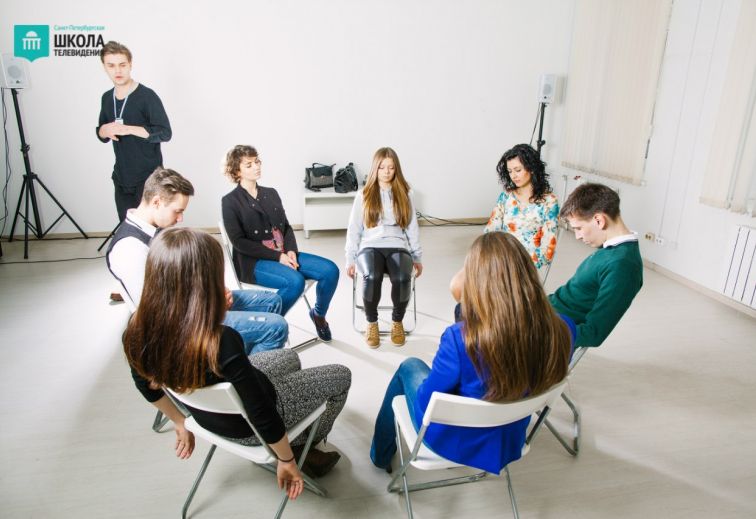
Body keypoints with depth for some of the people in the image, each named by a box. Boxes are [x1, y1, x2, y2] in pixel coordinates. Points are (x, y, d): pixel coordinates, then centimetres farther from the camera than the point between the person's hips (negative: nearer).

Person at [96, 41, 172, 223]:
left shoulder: (147, 96, -11)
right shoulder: (107, 98, 10)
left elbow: (165, 133, -15)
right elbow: (102, 135, 19)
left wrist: (129, 129, -23)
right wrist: (104, 130, -5)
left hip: (148, 178, -6)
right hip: (121, 178, 6)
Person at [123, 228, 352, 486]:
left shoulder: (139, 329, -20)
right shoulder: (222, 343, -42)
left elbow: (147, 387, -1)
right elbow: (262, 416, -29)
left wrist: (181, 423, 17)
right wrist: (287, 460, -10)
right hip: (248, 427, -6)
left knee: (289, 358, 30)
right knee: (341, 375, 15)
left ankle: (298, 440, 37)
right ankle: (303, 450, 32)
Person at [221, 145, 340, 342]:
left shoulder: (271, 193, 15)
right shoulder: (230, 201, -2)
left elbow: (286, 227, 13)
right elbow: (239, 242, -10)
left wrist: (291, 251, -8)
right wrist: (277, 256, -17)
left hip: (283, 255, 6)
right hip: (253, 262, -6)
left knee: (330, 270, -12)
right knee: (296, 280, -33)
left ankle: (318, 314, 14)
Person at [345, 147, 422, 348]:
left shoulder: (403, 195, 15)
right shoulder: (364, 196, 10)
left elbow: (412, 228, 16)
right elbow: (353, 229, 9)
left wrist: (417, 257, 13)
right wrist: (350, 259, 2)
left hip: (398, 247, 1)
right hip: (371, 247, -1)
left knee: (402, 279, -34)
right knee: (372, 278, -36)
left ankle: (397, 321, -4)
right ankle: (372, 322, -8)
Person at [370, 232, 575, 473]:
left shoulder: (460, 339, -37)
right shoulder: (562, 330, -23)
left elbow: (426, 401, -19)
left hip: (454, 444, -4)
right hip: (509, 444, 5)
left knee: (410, 366, 23)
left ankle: (381, 453, 45)